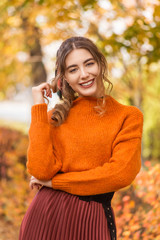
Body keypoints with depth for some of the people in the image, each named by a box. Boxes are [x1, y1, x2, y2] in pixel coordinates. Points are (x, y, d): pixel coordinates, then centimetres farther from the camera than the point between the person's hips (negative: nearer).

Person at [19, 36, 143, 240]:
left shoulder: (128, 116, 1)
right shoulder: (56, 116, 6)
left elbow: (121, 173, -12)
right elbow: (40, 170, -8)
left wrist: (55, 182, -7)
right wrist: (38, 108, -5)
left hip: (93, 221, -1)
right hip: (46, 214, 2)